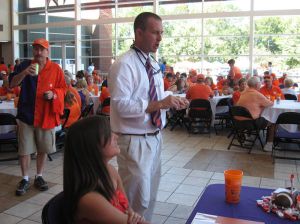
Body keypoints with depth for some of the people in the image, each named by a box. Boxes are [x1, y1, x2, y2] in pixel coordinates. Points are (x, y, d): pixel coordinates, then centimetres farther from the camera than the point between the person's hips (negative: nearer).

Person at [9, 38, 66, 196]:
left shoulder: (55, 69, -1)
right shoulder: (25, 65, 1)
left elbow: (62, 89, 4)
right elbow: (12, 84, -8)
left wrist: (53, 94, -17)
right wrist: (24, 73, -25)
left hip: (46, 115, 0)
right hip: (26, 114, 0)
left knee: (43, 149, 11)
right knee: (24, 149, 5)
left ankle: (39, 177, 27)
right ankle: (25, 179, 20)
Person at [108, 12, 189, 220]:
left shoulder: (153, 64, 10)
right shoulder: (124, 64, -16)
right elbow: (121, 105, -24)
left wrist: (171, 101, -4)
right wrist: (159, 104, -27)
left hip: (155, 137, 8)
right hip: (135, 141, -8)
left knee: (150, 195, 21)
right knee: (137, 198, 3)